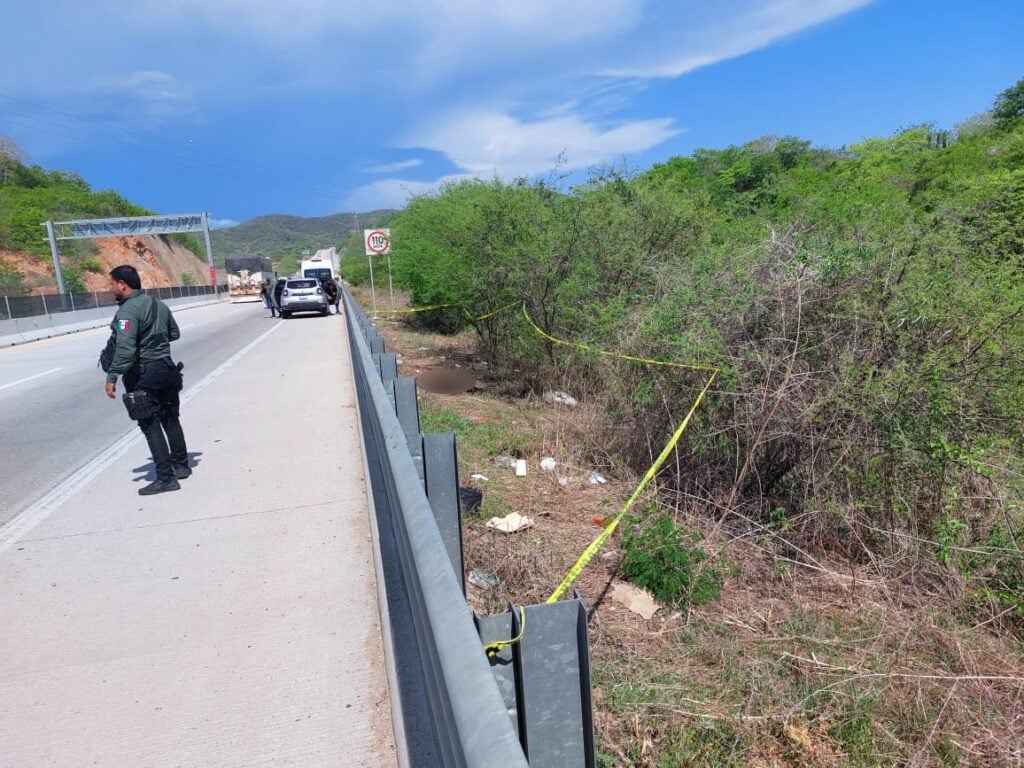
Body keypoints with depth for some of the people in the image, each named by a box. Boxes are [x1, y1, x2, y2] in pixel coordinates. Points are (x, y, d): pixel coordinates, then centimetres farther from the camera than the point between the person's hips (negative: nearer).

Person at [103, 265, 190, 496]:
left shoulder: (128, 310, -17)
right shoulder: (158, 304, 10)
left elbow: (125, 349, -26)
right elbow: (174, 334, 20)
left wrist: (112, 377, -23)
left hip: (143, 375, -8)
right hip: (167, 368, 8)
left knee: (151, 426, -4)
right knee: (170, 419, 19)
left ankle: (165, 478, -3)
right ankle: (180, 465, 30)